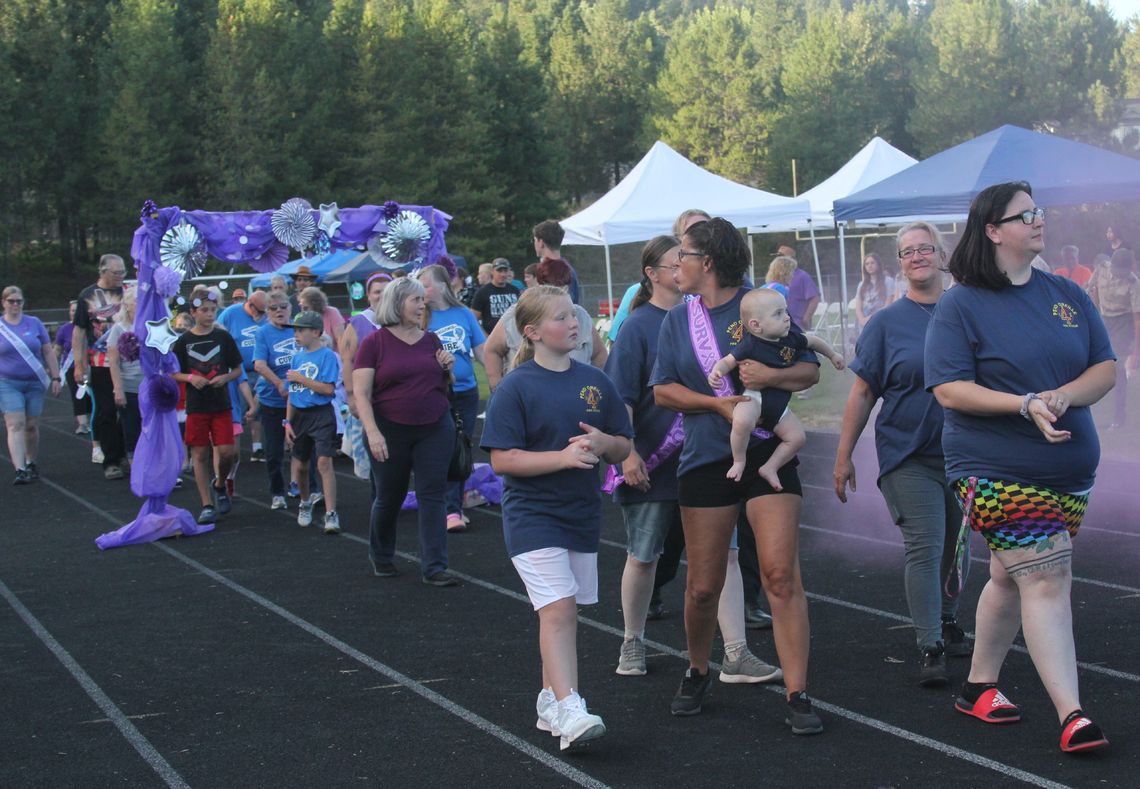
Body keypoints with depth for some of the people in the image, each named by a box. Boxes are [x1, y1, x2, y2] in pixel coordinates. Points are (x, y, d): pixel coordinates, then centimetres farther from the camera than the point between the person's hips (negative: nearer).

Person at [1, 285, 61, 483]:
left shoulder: (34, 323, 5)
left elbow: (48, 352, 9)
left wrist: (55, 378, 3)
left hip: (34, 383, 2)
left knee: (32, 425, 7)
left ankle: (31, 464, 24)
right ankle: (20, 470, -17)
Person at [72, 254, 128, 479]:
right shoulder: (88, 296, 3)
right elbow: (79, 332, 4)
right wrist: (79, 365, -2)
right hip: (101, 365, -1)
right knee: (106, 412, 2)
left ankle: (124, 454, 17)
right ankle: (111, 462, 9)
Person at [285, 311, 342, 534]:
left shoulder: (327, 356, -10)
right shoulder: (297, 357, 9)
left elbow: (328, 389, -19)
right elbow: (292, 393, 13)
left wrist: (300, 378, -15)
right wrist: (288, 422, 10)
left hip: (321, 415, -6)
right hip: (299, 415, 6)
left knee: (324, 462, -15)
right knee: (300, 465, 15)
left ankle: (331, 515, -15)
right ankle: (305, 504, 38)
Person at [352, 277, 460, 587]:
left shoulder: (431, 340, 7)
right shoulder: (374, 343, -6)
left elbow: (444, 387, 18)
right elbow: (360, 393, -10)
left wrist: (447, 369, -4)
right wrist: (373, 432, -19)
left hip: (435, 428, 3)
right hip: (390, 430, -3)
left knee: (433, 495, -2)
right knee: (389, 497, 11)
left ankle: (434, 567, 0)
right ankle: (380, 557, 33)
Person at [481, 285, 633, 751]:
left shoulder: (594, 382, 6)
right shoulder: (517, 387, -9)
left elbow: (624, 449, 11)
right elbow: (502, 460, -14)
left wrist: (603, 443, -12)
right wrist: (562, 456, -23)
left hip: (582, 513, 6)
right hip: (532, 515, -5)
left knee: (563, 614, 12)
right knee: (558, 609, -16)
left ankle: (551, 701, 26)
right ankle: (569, 712, -19)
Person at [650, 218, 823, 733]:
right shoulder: (677, 322, 10)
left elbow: (811, 370, 4)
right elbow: (663, 390, 4)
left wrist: (773, 376, -17)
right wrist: (719, 404, -11)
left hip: (767, 453, -3)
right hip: (705, 460, 3)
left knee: (782, 575, -12)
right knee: (703, 587, 7)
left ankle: (797, 696, -7)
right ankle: (697, 675, 32)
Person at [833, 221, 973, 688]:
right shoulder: (887, 322, 0)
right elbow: (863, 393, 0)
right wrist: (844, 456, -1)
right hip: (909, 456, -3)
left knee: (957, 544, 13)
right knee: (923, 548, -9)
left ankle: (948, 621, 33)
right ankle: (929, 648, -3)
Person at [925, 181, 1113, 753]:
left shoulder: (1067, 295, 8)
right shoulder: (961, 305, -7)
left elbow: (1105, 368, 5)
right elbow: (948, 389, -14)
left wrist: (1064, 396, -16)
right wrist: (1026, 405, -24)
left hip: (1069, 468, 6)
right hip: (995, 468, -6)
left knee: (1012, 576, 16)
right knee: (1046, 579, -12)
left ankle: (979, 686, 31)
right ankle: (1071, 716, -10)